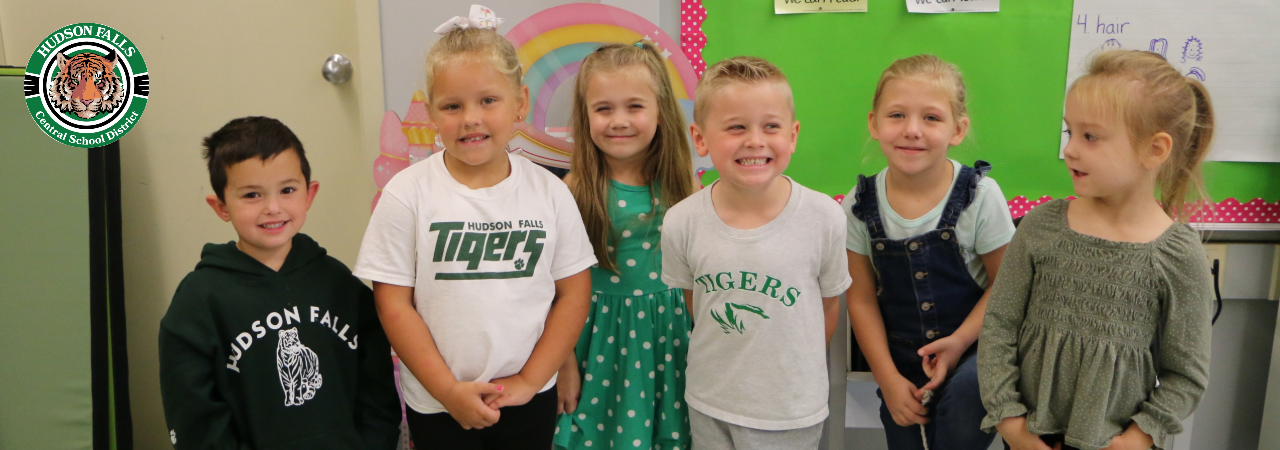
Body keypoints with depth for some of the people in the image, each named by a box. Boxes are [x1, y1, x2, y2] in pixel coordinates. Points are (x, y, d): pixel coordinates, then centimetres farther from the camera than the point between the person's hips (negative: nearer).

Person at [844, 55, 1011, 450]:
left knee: (966, 390, -30)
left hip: (974, 349, -2)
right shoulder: (860, 205, -6)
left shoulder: (979, 195, -11)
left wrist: (961, 340, -18)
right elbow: (862, 299, -1)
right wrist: (888, 379, -5)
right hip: (903, 365, 3)